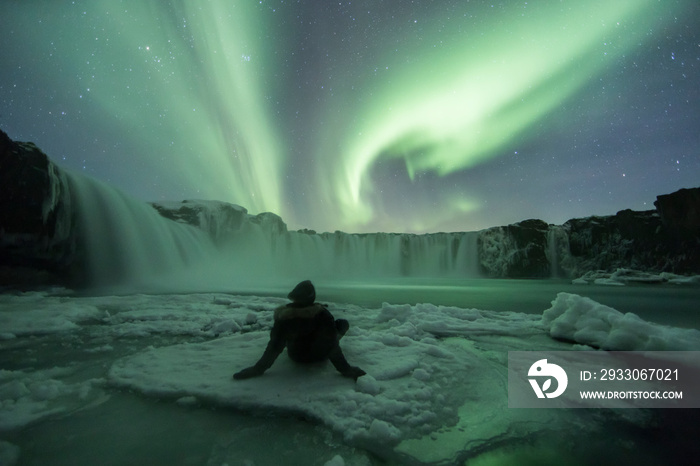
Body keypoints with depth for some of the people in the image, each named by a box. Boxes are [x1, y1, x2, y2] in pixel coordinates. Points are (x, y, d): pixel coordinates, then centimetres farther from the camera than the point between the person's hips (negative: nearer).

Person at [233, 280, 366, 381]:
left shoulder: (284, 315, -25)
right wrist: (345, 368, -23)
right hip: (320, 355, -2)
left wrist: (258, 368, -11)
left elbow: (274, 346, -22)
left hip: (295, 356, 3)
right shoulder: (321, 312, -31)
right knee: (343, 322, 15)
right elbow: (331, 342, -29)